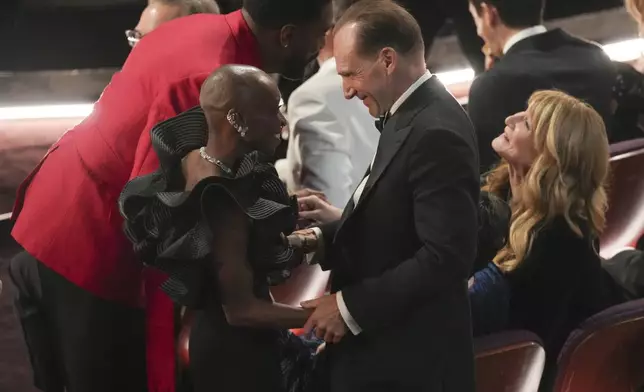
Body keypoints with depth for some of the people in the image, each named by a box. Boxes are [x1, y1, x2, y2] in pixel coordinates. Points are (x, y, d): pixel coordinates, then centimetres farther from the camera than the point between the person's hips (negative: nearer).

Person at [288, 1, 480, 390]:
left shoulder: (436, 132, -22)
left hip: (410, 359, -9)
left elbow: (446, 257, -26)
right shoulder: (409, 115, 8)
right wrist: (324, 237, 2)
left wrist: (352, 306, -20)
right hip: (385, 344, 9)